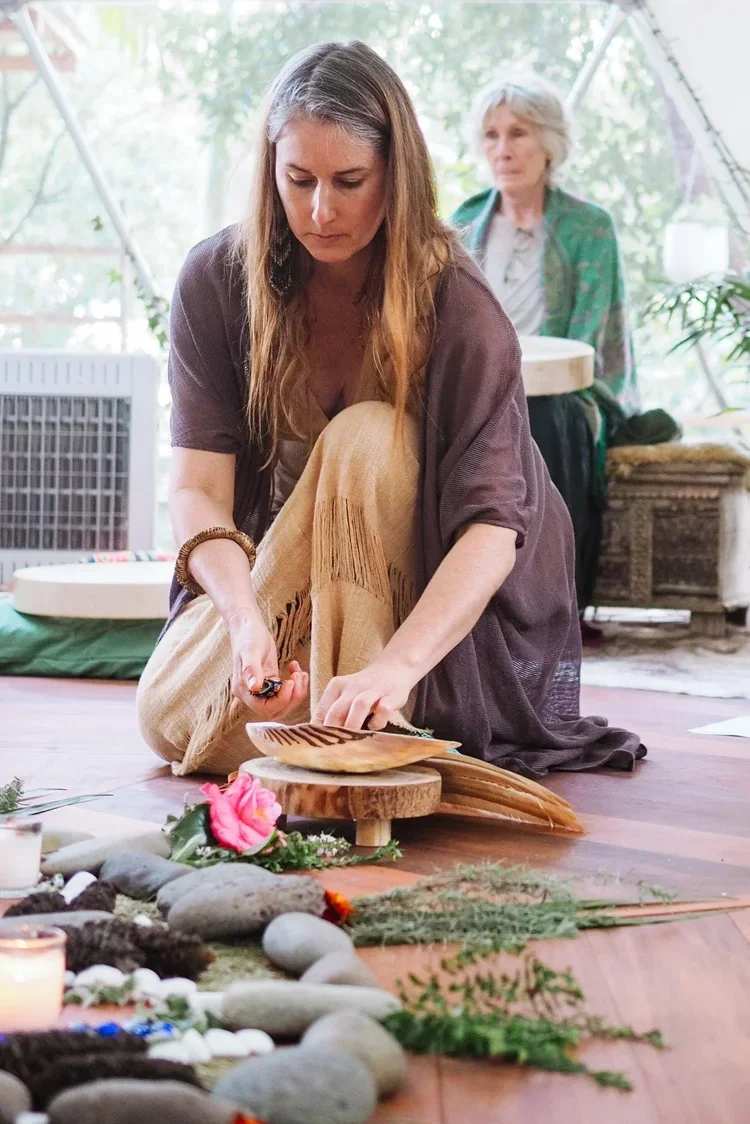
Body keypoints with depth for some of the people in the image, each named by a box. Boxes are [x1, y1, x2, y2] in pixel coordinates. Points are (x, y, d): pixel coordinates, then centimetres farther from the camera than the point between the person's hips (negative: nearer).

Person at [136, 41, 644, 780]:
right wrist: (246, 619, -40)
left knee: (368, 439, -30)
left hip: (420, 601, -3)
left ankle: (369, 734, -26)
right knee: (169, 717, -22)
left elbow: (492, 526, -31)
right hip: (270, 576, 3)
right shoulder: (216, 282, -13)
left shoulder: (457, 308, -21)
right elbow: (198, 485, -20)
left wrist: (396, 665, -48)